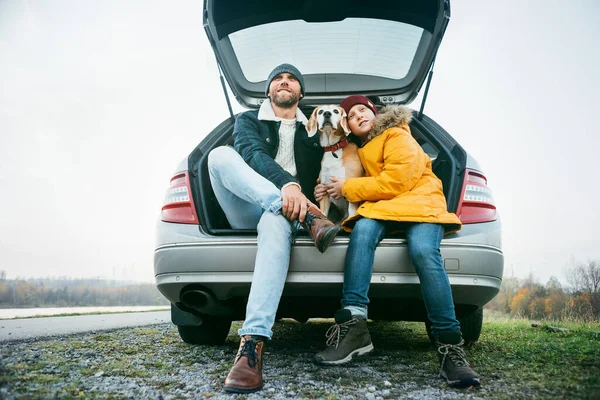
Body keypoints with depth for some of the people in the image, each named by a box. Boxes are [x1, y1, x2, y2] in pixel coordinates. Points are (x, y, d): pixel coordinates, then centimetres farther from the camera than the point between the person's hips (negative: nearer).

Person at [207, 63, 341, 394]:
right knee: (221, 154, -27)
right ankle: (308, 219, -37)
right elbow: (253, 153, -9)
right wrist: (287, 184, -28)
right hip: (249, 212, 1)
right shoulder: (248, 120, 15)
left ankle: (252, 345, -51)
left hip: (283, 210, 0)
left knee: (276, 222, -40)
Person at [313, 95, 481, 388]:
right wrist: (332, 192, 8)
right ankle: (353, 323, -41)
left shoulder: (397, 136, 2)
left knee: (423, 251, -35)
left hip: (419, 202, -4)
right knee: (363, 228, -31)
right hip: (382, 209, 5)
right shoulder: (359, 152, 23)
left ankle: (451, 347, -32)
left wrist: (348, 188, -5)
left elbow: (396, 182, -10)